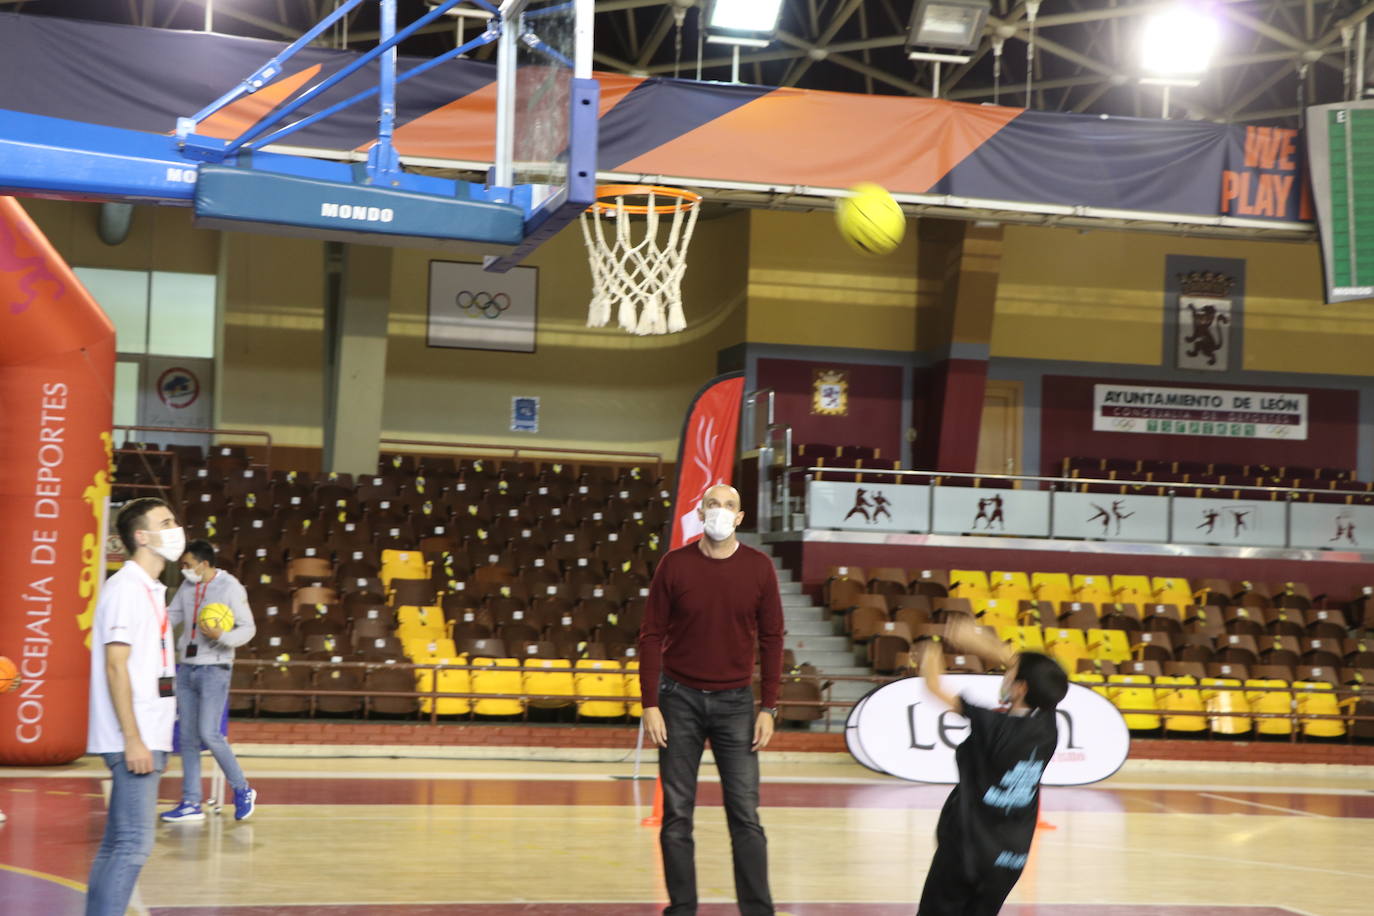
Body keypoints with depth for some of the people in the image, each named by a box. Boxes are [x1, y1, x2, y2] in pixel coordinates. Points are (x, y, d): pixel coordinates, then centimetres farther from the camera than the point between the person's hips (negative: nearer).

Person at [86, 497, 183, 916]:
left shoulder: (149, 589, 17)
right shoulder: (127, 587, -12)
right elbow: (115, 666, -18)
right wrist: (134, 740, -21)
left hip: (147, 738, 10)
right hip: (135, 739, -10)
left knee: (118, 843, 11)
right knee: (133, 844, -11)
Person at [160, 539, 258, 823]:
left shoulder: (230, 587, -8)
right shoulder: (187, 587, 9)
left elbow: (248, 628, -9)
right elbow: (169, 618, 16)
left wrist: (222, 636, -26)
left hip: (214, 670, -6)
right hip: (186, 669, 6)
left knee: (208, 734, -13)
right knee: (188, 738, 5)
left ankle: (242, 790, 4)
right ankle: (191, 803, 10)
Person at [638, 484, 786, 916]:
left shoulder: (759, 568, -2)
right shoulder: (674, 565, -3)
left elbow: (771, 639, 2)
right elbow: (652, 636, -1)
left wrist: (769, 708, -3)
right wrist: (650, 705, -7)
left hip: (734, 701, 0)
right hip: (681, 698, 0)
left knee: (745, 814, -1)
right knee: (677, 814, 3)